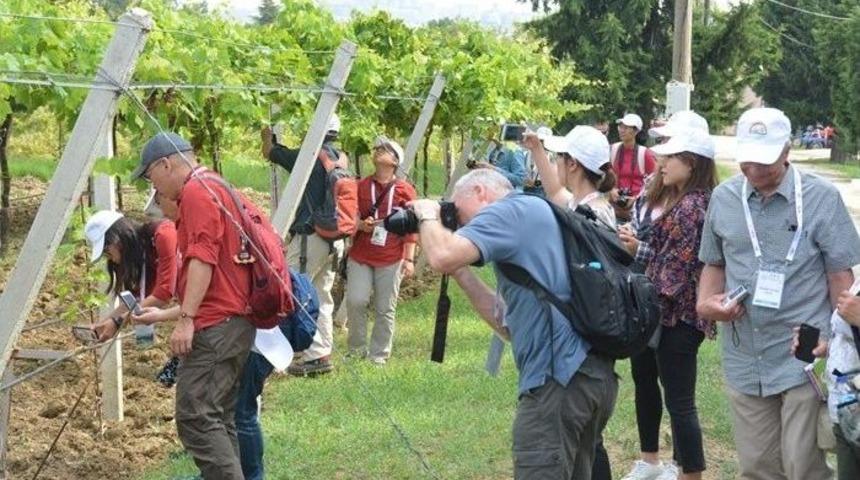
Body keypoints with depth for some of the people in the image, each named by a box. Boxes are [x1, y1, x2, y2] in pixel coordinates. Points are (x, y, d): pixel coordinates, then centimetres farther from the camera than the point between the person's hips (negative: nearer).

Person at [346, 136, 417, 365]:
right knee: (355, 301, -9)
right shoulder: (361, 186, 7)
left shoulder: (405, 190, 2)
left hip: (391, 260, -1)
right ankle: (356, 348, 9)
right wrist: (361, 225, -10)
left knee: (385, 309, 2)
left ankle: (379, 355, 14)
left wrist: (409, 258, -4)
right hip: (360, 257, 1)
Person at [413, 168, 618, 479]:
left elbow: (443, 257, -17)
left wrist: (428, 216, 4)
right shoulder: (531, 217, 27)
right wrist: (462, 274, 20)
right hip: (593, 374, 10)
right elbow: (512, 325, 25)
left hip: (559, 378, -10)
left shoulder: (514, 209, -1)